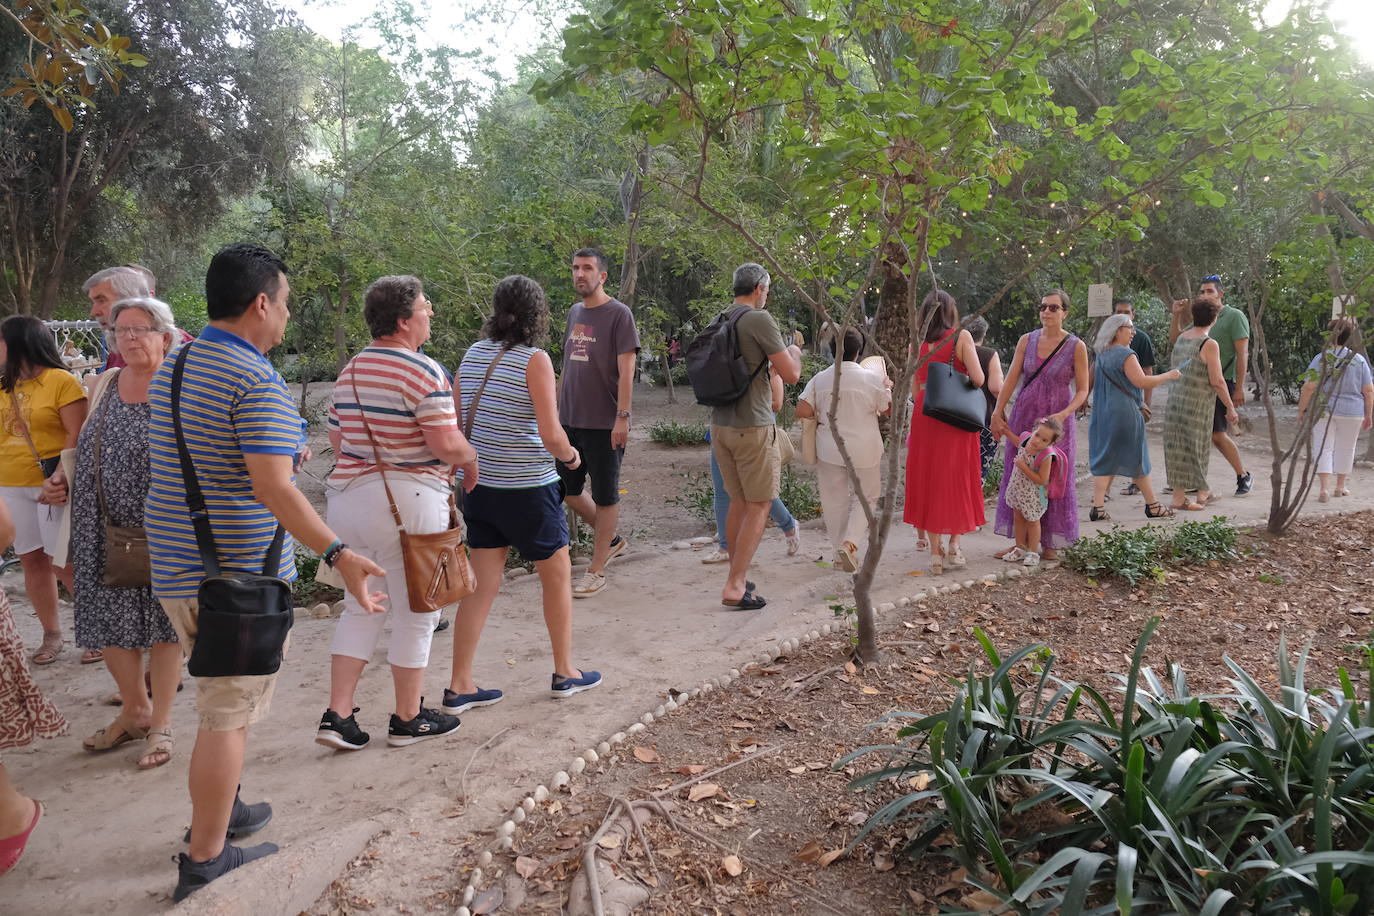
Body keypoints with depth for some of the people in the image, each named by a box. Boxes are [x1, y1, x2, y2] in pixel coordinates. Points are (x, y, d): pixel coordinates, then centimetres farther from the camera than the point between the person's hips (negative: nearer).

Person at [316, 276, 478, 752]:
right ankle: (408, 718, 20)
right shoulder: (424, 371, -15)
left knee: (360, 606, 18)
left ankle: (337, 715, 16)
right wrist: (471, 459, 0)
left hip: (348, 495, 8)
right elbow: (447, 444, -20)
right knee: (414, 611, 8)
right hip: (407, 500, -7)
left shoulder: (350, 370, 11)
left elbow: (337, 439, 15)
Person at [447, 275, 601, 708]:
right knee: (558, 576, 13)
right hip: (527, 486, -5)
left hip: (480, 483, 6)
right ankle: (564, 672, 25)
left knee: (482, 584, 11)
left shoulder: (473, 354, 4)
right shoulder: (535, 360, -14)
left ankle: (460, 685, 13)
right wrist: (571, 456, 2)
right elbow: (551, 435, -18)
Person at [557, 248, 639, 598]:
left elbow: (626, 370, -14)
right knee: (567, 489, 13)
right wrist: (557, 408, 15)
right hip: (570, 421, 8)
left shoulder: (619, 314, -8)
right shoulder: (574, 312, 12)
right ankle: (613, 540, 33)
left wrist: (622, 417, -20)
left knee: (605, 496, 4)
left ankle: (596, 570, 14)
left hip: (604, 424, -7)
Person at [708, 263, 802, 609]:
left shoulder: (718, 322, 10)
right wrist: (794, 353, 9)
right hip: (752, 427, -7)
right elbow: (791, 375, -12)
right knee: (758, 506, 0)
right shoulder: (760, 319, -12)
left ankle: (738, 575, 25)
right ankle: (735, 586, -3)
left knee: (738, 501, 17)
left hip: (720, 424, 8)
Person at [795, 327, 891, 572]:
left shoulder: (819, 379, -5)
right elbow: (887, 409, 3)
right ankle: (851, 542, -7)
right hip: (864, 450, -1)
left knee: (834, 499, 12)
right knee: (865, 497, 12)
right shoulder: (871, 379, -8)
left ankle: (840, 551, 18)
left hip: (829, 449, 2)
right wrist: (888, 388, 21)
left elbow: (802, 410, -11)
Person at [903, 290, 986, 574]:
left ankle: (935, 551, 10)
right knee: (957, 480, 11)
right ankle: (954, 546, 14)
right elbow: (978, 379, -13)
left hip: (924, 414, 2)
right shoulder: (961, 337, -6)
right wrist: (969, 378, 9)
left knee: (928, 479, 8)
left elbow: (915, 389, 6)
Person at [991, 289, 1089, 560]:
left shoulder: (1076, 347, -4)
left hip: (1056, 420, -3)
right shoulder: (1027, 340, 4)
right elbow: (1011, 380, 2)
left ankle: (1050, 543, 15)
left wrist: (1063, 415, -20)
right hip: (1023, 416, 3)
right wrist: (997, 412, -6)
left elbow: (1082, 390, -5)